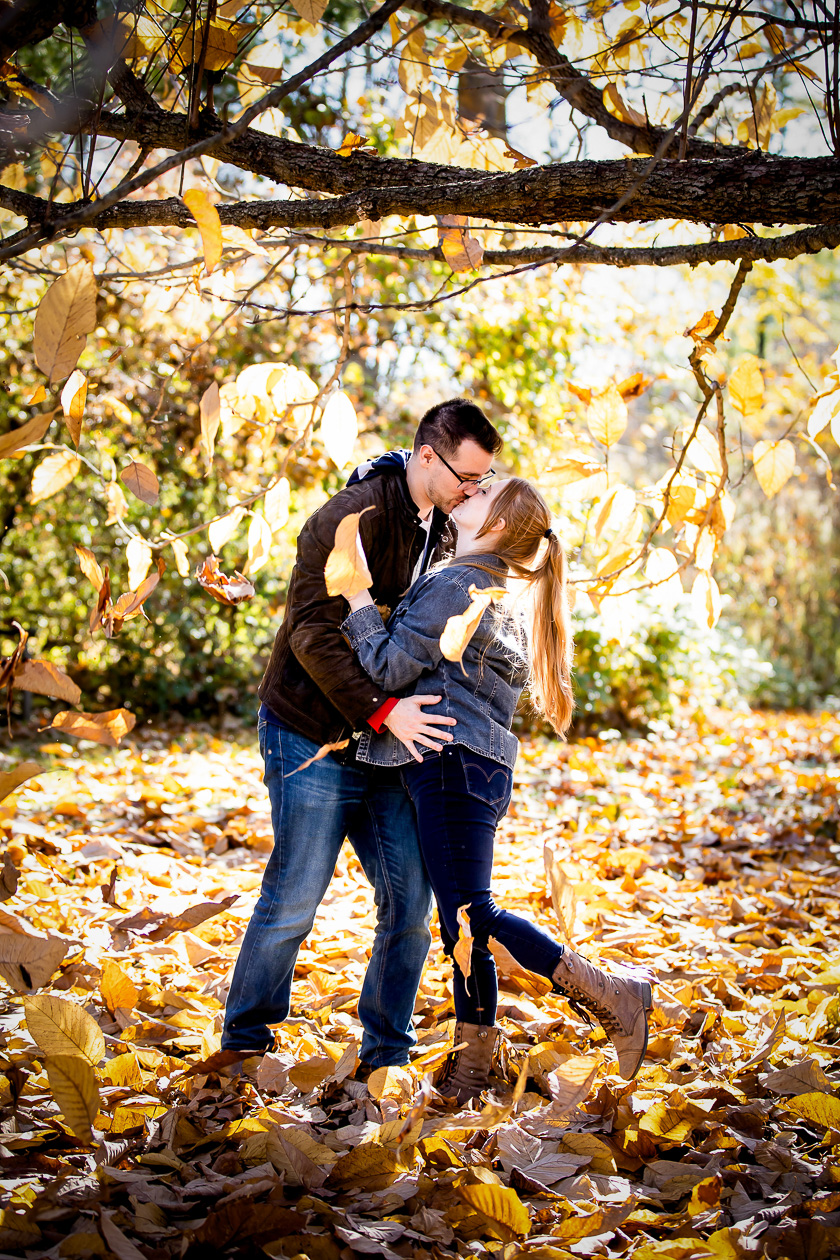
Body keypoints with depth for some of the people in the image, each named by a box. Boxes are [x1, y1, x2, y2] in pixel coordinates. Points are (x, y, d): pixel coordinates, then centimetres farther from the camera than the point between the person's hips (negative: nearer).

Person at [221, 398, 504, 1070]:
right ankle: (244, 1041, 20)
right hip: (314, 740, -7)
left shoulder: (439, 528, 9)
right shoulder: (355, 516, -18)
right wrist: (382, 709, -28)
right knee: (294, 899, 0)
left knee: (411, 899, 4)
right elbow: (315, 632, -23)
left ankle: (387, 1053, 19)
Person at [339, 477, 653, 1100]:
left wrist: (356, 596, -7)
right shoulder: (495, 587, 21)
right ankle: (472, 1068, 16)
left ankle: (611, 995, -5)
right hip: (467, 768, 10)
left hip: (456, 763, -10)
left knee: (471, 914, -11)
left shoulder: (457, 585, -11)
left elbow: (391, 667, -13)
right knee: (462, 917, 11)